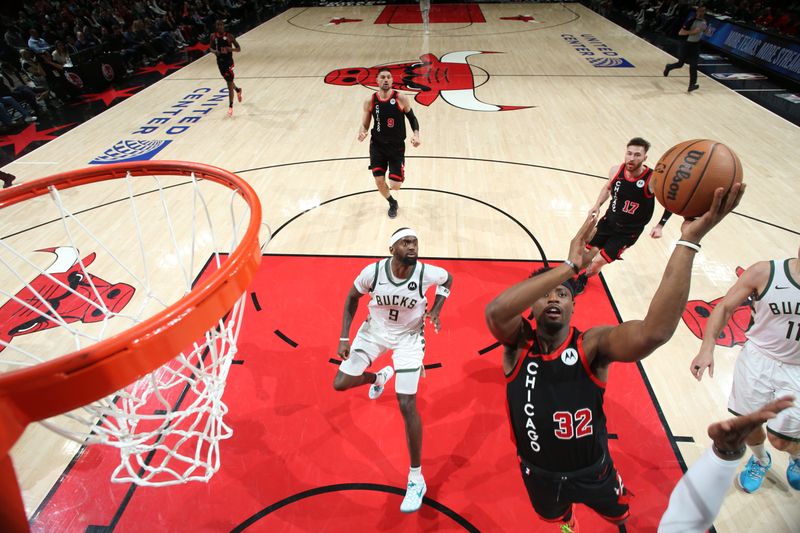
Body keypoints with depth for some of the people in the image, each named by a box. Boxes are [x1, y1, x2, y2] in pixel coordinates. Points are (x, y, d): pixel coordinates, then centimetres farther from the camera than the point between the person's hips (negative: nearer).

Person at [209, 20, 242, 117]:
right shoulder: (213, 36, 1)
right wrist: (215, 51, -12)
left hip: (228, 61, -5)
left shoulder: (229, 36, -10)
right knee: (228, 81, 21)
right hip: (220, 61, 5)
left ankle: (230, 107, -2)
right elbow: (211, 48, 12)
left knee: (229, 84, -7)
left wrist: (231, 49, -27)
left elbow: (238, 49, -7)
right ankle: (238, 90, 54)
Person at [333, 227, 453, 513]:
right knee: (340, 384, 2)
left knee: (406, 405, -9)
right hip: (374, 330, 3)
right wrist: (344, 337, -7)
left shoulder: (427, 273, -26)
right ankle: (379, 377, 38)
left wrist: (436, 310, -12)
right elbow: (352, 298, -4)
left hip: (408, 336, -2)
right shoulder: (373, 271, -25)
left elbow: (448, 279, 0)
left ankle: (416, 478, 9)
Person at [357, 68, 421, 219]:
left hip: (397, 147, -2)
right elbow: (365, 124, 2)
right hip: (377, 146, 2)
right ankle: (392, 203, 32)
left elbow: (412, 118, 2)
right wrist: (362, 133, -21)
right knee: (379, 181, -1)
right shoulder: (370, 101, -7)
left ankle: (399, 175, 35)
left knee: (395, 186, -7)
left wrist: (416, 134, -15)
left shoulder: (401, 99, -11)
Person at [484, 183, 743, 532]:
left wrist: (689, 241, -54)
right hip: (540, 474, 1)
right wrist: (569, 266, -50)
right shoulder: (518, 344, -25)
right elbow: (495, 311, -49)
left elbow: (653, 333, -48)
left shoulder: (591, 346, -27)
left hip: (592, 472, 0)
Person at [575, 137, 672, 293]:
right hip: (608, 222, 4)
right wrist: (597, 205, -3)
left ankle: (584, 278, 31)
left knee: (599, 261, -3)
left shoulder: (652, 179, -25)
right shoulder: (616, 170, -12)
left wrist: (660, 225, -15)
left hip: (628, 232, -3)